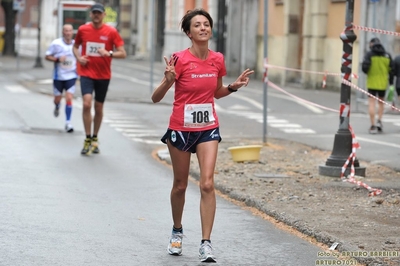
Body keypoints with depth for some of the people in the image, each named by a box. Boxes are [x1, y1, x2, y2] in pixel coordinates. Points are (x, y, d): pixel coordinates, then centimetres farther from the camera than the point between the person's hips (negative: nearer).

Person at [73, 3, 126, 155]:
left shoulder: (111, 32, -5)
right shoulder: (83, 30, 1)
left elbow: (123, 54, -6)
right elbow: (75, 46, 18)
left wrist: (109, 53, -24)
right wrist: (78, 57, -2)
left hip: (103, 75, 0)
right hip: (87, 73, 0)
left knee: (98, 108, 10)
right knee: (87, 104, -18)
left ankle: (95, 139, 28)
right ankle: (88, 140, -8)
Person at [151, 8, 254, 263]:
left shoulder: (217, 60, 0)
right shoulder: (180, 59, -14)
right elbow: (156, 98, -13)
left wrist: (233, 86, -1)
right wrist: (168, 81, -31)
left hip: (208, 128, 2)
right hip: (181, 128, -2)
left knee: (207, 184, -11)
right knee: (180, 185, 11)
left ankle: (206, 243, -9)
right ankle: (177, 232, 36)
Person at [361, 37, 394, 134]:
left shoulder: (369, 55, -7)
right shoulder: (387, 55, 3)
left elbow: (364, 67, -16)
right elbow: (391, 70, 3)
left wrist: (367, 72, 7)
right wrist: (391, 83, 9)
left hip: (372, 83, -3)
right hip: (383, 84, 3)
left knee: (371, 103, 2)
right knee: (381, 102, 20)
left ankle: (373, 126, -3)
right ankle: (379, 121, 4)